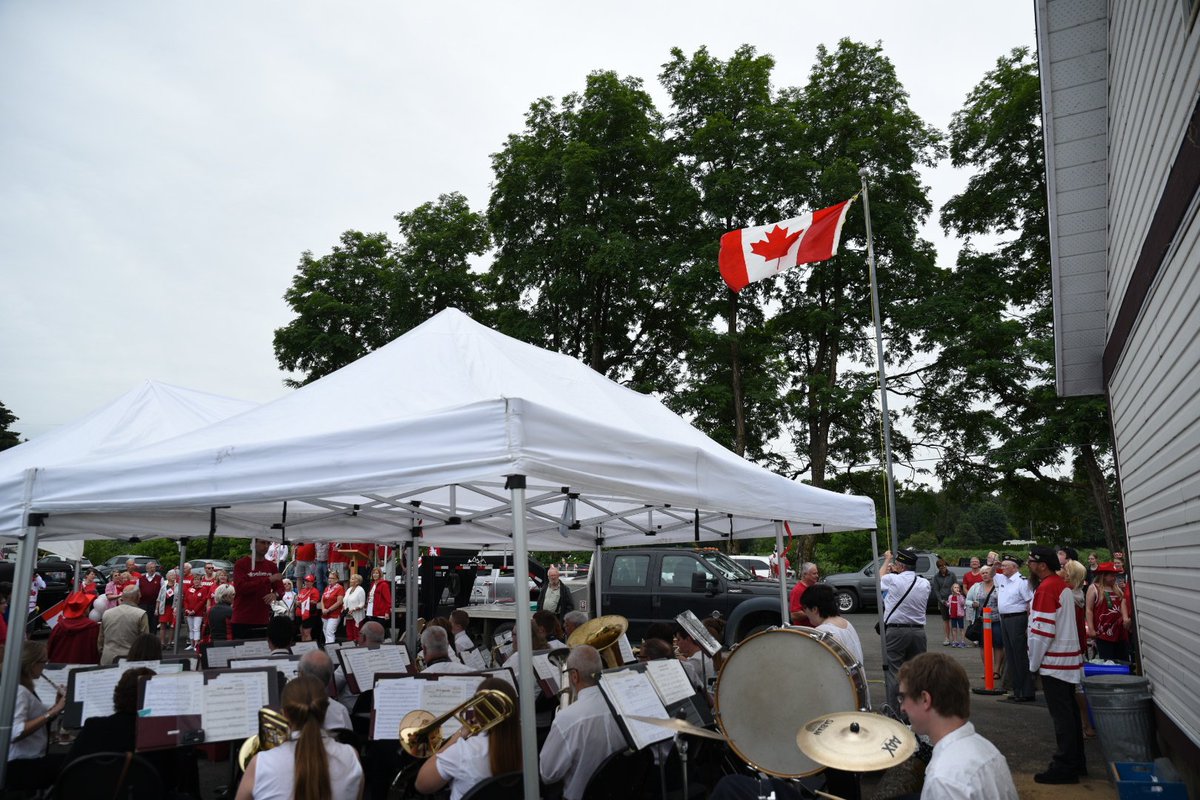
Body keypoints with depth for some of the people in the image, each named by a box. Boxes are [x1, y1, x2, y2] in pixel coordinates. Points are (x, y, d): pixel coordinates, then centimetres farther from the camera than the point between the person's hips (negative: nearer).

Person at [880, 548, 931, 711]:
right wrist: (896, 572, 25)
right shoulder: (925, 584, 3)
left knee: (893, 672, -1)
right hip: (918, 631, 5)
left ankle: (893, 709, -2)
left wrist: (887, 560, 29)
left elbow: (880, 577, 14)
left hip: (895, 632, -5)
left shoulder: (893, 580, -9)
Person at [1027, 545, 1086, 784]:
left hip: (1054, 662, -9)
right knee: (1070, 711, 15)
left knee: (1061, 715, -4)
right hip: (1069, 659, 9)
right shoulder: (1062, 585, 11)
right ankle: (1076, 762, 23)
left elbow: (1043, 631, -20)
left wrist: (1034, 664, -11)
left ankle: (1064, 767, 1)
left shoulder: (1046, 588, -17)